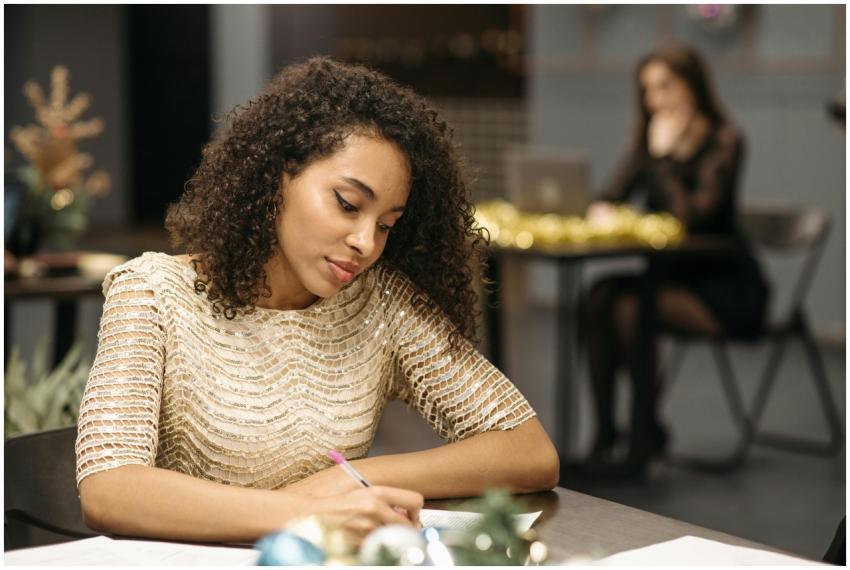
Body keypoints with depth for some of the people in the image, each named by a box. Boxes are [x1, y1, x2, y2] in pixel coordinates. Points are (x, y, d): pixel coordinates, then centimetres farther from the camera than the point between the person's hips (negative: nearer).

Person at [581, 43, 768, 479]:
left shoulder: (724, 140, -13)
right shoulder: (649, 138, 8)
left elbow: (692, 216, -25)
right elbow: (611, 196, 0)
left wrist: (664, 155, -22)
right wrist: (601, 210, -22)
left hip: (728, 288, -7)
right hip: (676, 276, 7)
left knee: (630, 308, -29)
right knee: (598, 296, -20)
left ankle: (644, 439, -16)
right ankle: (604, 433, -17)